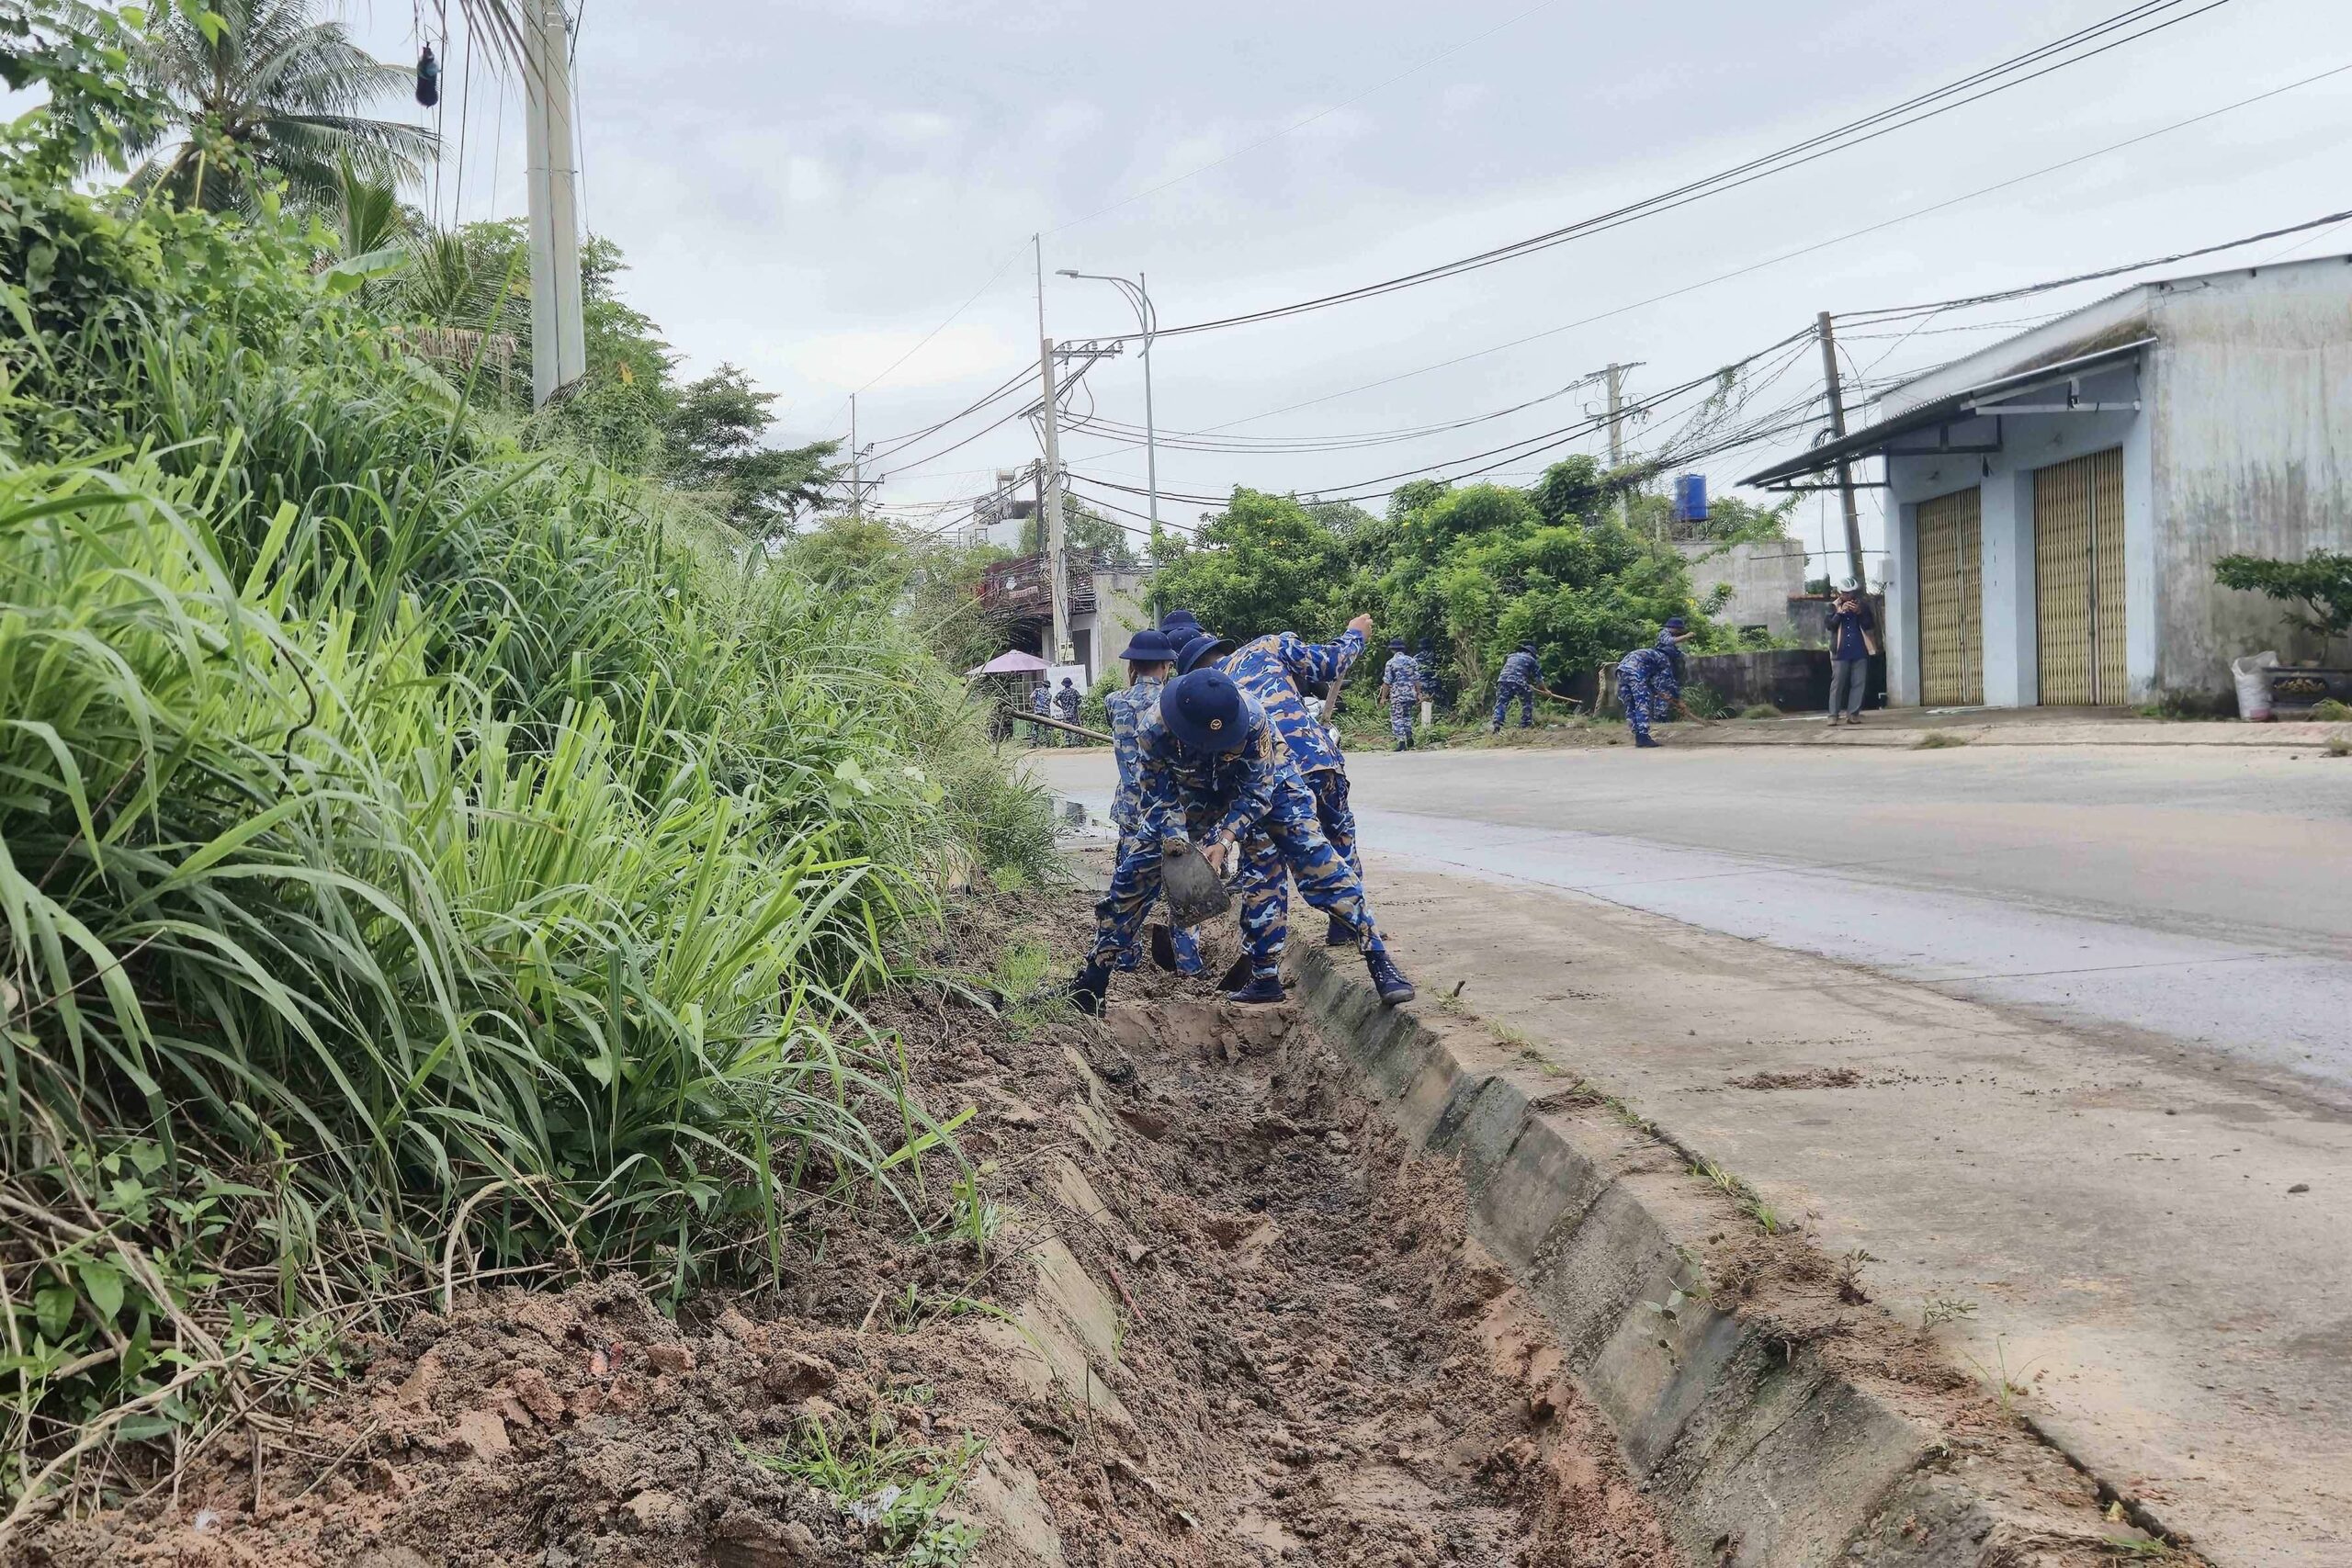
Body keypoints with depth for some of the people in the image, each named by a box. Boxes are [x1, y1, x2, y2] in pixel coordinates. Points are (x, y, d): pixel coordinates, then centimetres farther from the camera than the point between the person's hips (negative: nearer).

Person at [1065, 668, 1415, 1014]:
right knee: (1137, 869, -6)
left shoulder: (1252, 718, -38)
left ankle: (1377, 957, -17)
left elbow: (1256, 792, -29)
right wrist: (1177, 846, -36)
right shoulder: (1153, 730, -35)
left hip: (1263, 779, -2)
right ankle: (1096, 971, 7)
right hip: (1195, 793, 2)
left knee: (1313, 855, -19)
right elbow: (1159, 800, -22)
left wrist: (1224, 842, -38)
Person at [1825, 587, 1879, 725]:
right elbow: (1830, 625, -5)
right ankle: (1833, 715, -3)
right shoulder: (1834, 606, 5)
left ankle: (1853, 714, 4)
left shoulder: (1862, 606, 8)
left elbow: (1869, 626, 0)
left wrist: (1859, 612, -14)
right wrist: (1840, 612, -16)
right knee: (1837, 684, -4)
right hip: (1840, 653, -2)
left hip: (1860, 652, 2)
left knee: (1858, 683, 0)